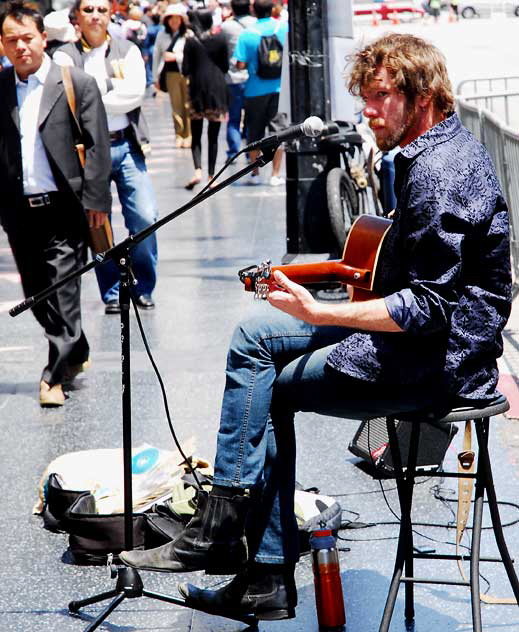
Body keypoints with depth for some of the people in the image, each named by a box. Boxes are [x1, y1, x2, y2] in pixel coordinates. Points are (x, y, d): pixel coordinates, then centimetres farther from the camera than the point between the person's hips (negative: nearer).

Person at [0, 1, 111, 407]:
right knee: (36, 293, 12)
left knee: (62, 291, -6)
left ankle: (56, 375, 0)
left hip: (63, 208, -4)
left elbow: (97, 147, -3)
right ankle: (76, 354, 31)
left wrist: (96, 201, -9)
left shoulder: (77, 84, -2)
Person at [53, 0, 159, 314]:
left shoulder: (128, 51, 8)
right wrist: (114, 86, -9)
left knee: (145, 218, -6)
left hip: (127, 146, 1)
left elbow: (136, 93, -7)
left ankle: (144, 289, 11)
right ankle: (113, 293, 15)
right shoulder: (65, 56, 4)